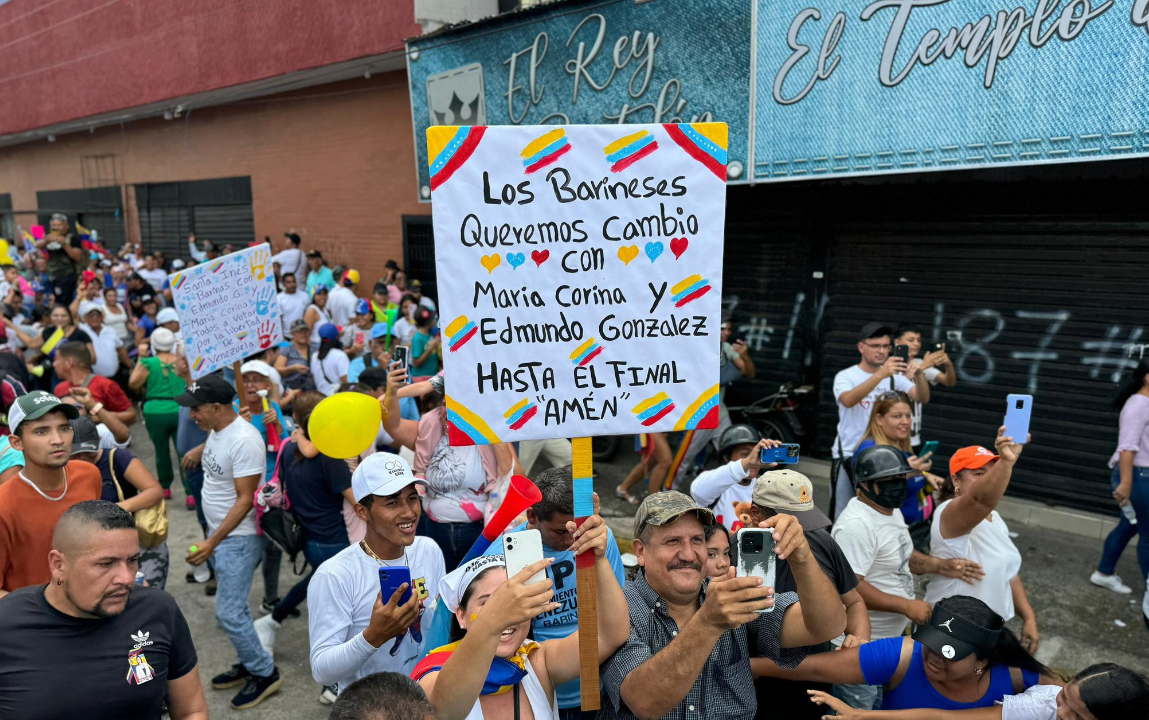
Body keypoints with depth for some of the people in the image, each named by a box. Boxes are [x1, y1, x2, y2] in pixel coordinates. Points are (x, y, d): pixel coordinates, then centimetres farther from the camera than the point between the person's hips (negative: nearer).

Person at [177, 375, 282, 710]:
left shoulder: (244, 440, -25)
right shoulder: (216, 430, 4)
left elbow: (244, 500, -23)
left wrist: (212, 543, -23)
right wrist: (212, 538, 16)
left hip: (239, 538, -9)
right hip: (221, 533, 9)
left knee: (228, 612, -4)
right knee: (234, 606, 18)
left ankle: (265, 673, 12)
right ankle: (249, 665, 34)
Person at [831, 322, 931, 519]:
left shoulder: (895, 377, 5)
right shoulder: (845, 376, -6)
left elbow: (922, 398, -9)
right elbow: (848, 400, -28)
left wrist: (919, 374, -30)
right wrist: (880, 374, -40)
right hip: (848, 456, -3)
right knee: (842, 516, 3)